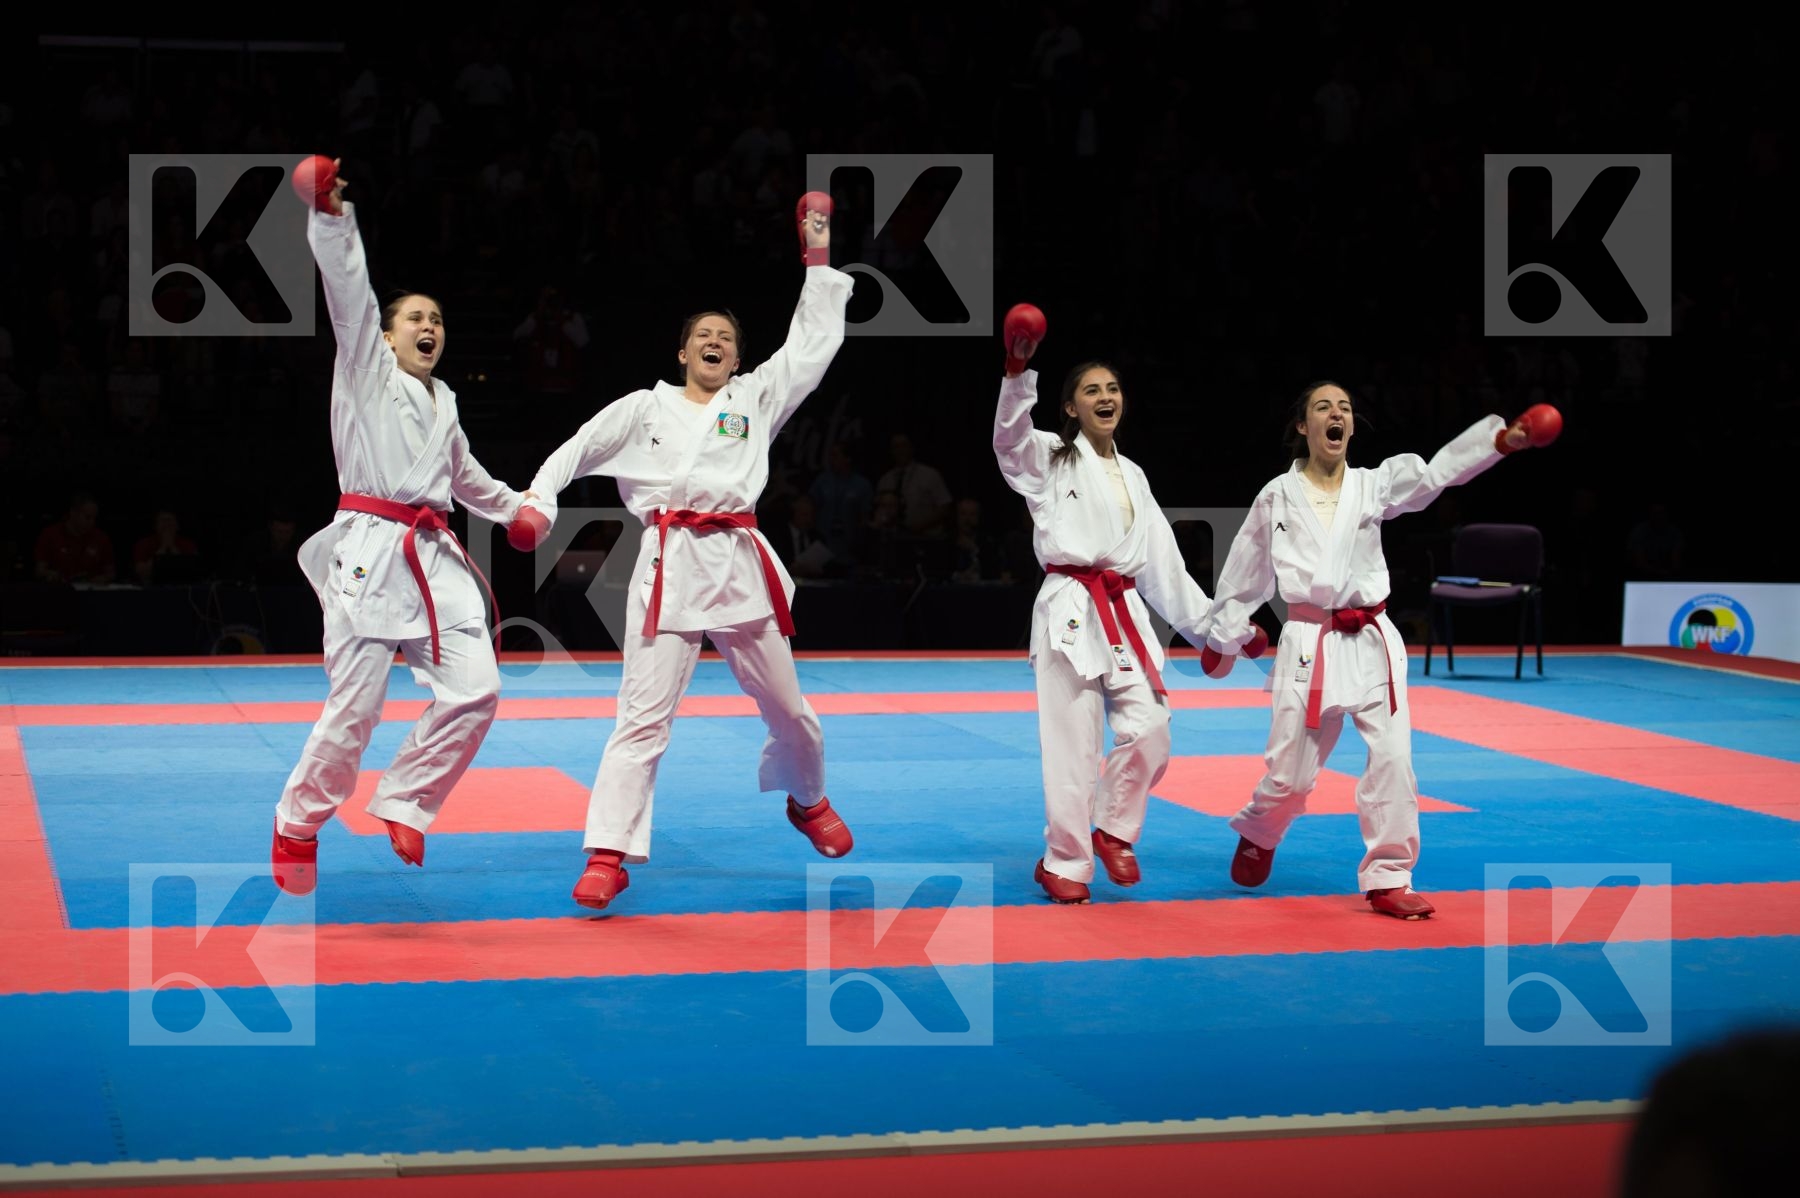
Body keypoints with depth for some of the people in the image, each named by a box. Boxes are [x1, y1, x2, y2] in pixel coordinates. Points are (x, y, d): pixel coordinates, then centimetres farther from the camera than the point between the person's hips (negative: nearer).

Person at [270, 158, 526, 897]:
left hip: (435, 559, 6)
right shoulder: (366, 368, 4)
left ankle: (402, 803, 11)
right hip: (370, 553, -6)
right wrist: (332, 213, -23)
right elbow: (347, 288, -10)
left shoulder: (442, 404, 22)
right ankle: (298, 825, 13)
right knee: (353, 709, -8)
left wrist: (514, 508, 50)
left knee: (473, 690, -8)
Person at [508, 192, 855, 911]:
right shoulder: (645, 407, 13)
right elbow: (578, 449, 15)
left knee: (787, 708, 11)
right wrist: (537, 499, 1)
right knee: (644, 714, -9)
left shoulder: (757, 398, 15)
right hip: (671, 566, -2)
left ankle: (808, 803, 41)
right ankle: (608, 856, -10)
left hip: (740, 565, 2)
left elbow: (813, 344, 13)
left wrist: (818, 262, 11)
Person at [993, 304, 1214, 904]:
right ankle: (1065, 861, 7)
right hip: (1070, 612, -5)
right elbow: (1010, 436, -19)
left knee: (1147, 730, -3)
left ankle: (1113, 831, 19)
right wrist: (1018, 370, -34)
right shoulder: (1051, 458, 4)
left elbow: (1163, 560, 21)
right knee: (1073, 742, -6)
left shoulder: (1131, 475, 20)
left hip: (1125, 614, 6)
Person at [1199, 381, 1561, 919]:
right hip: (1307, 646, -2)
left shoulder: (1376, 485, 4)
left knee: (1392, 761, -6)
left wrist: (1505, 438, -27)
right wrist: (1222, 639, 18)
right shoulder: (1277, 497, 2)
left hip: (1372, 642, 2)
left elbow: (1438, 470, -12)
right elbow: (1244, 574, 12)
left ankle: (1387, 880, 5)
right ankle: (1257, 835, 35)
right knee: (1291, 772, 2)